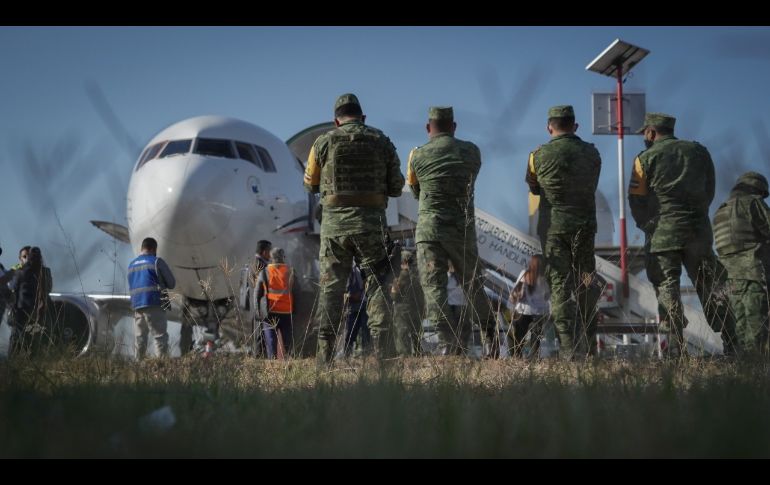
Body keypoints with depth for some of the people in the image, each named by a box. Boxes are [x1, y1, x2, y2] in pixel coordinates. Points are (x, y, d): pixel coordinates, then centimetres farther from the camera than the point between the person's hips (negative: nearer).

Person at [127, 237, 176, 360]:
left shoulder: (131, 265, 17)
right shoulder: (156, 262, -2)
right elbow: (172, 283, -1)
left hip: (137, 306, 6)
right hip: (154, 305, -6)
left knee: (140, 338, 11)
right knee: (160, 336, -6)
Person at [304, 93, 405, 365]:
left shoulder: (324, 142, 3)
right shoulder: (382, 142, 6)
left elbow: (310, 185, 12)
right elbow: (396, 188, 7)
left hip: (334, 222, 0)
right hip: (371, 222, 0)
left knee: (331, 288, 7)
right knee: (377, 285, 6)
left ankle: (324, 355, 4)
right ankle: (382, 351, -5)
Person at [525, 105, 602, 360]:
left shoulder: (540, 156, -6)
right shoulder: (591, 153, 2)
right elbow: (592, 186, 12)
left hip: (553, 226, -2)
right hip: (585, 225, 2)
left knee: (560, 286, 0)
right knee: (586, 286, 13)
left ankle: (568, 350, -5)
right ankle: (588, 347, 15)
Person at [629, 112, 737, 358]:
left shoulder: (646, 158, 0)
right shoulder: (699, 151, 12)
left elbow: (636, 199, -1)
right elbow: (709, 191, 16)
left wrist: (647, 227, 13)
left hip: (663, 233, -3)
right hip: (698, 231, 3)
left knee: (667, 287, 0)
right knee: (711, 287, 7)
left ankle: (675, 347, -7)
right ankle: (731, 345, 4)